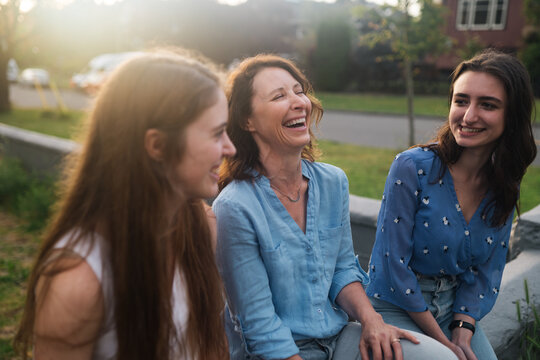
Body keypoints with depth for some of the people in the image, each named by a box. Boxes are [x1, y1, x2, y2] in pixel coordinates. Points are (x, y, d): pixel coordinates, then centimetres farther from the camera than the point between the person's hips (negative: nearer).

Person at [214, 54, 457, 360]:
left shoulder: (334, 182, -2)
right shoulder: (235, 208, -21)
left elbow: (343, 268, 7)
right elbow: (258, 324, -15)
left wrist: (370, 318, -8)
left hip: (338, 335, 6)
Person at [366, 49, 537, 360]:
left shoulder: (505, 186, -3)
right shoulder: (412, 167, -20)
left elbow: (488, 268, 4)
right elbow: (394, 261, -19)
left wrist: (463, 330, -9)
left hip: (457, 307, 5)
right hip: (398, 307, -5)